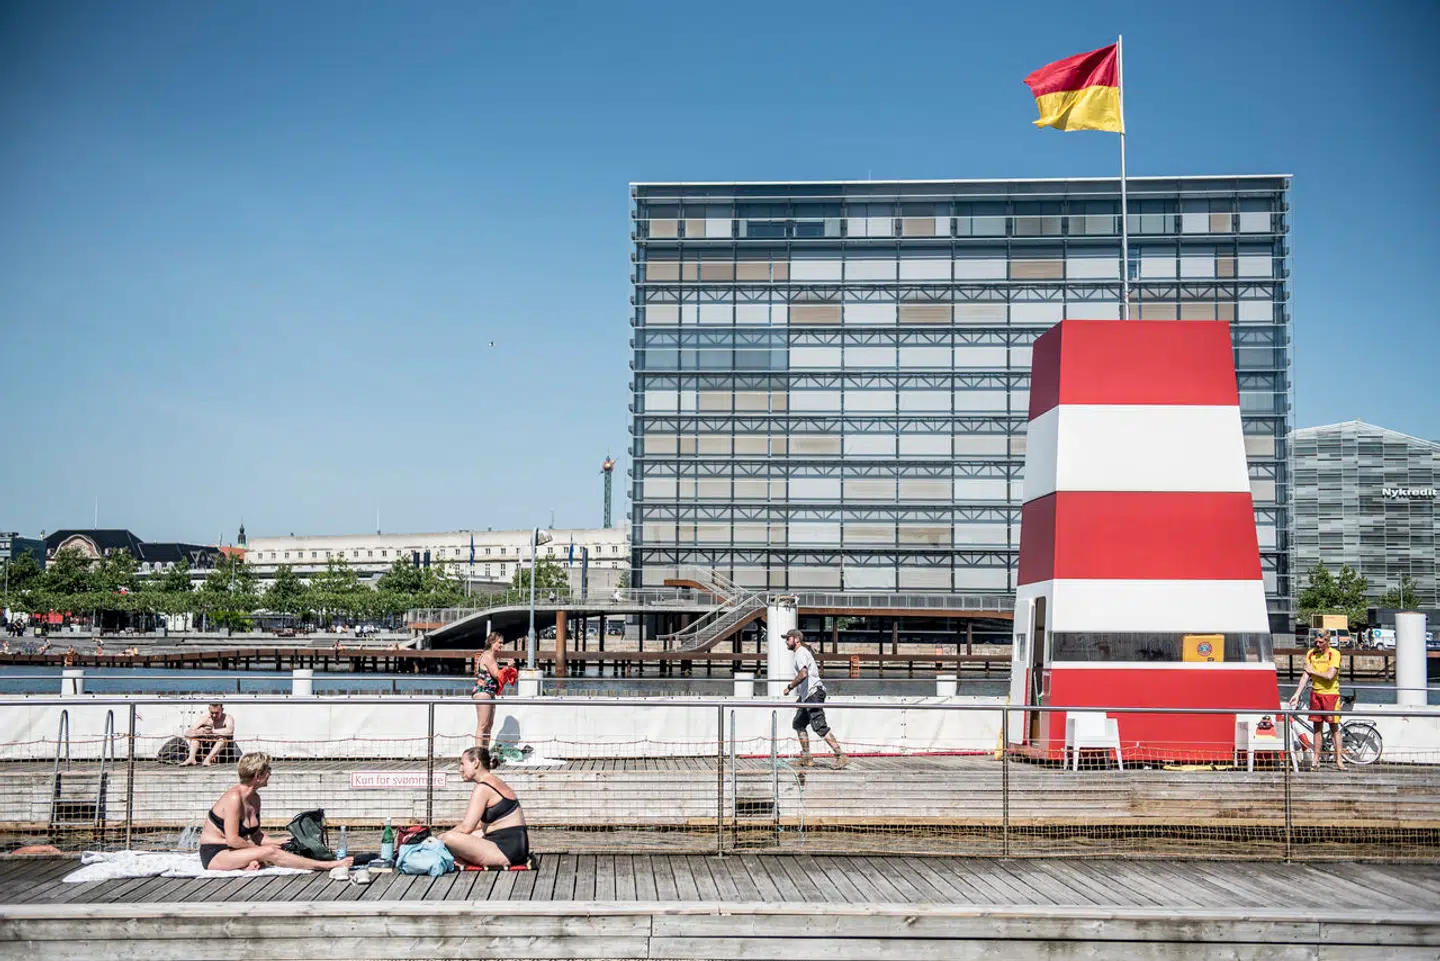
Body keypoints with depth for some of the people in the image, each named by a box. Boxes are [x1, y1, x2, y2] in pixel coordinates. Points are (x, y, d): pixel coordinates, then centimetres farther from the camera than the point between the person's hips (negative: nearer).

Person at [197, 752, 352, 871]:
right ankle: (326, 865, -27)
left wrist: (280, 846, 0)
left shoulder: (255, 798, 7)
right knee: (270, 853, -26)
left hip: (232, 852, 9)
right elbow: (232, 840, -24)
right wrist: (259, 848, -12)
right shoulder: (234, 798, -21)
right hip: (214, 855, -9)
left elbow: (256, 835, 14)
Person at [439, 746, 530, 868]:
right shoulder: (495, 782, 17)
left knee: (450, 838, -23)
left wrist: (443, 836, 1)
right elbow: (482, 824, 22)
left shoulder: (483, 788, -13)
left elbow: (466, 827, -16)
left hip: (507, 851, -11)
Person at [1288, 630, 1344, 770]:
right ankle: (1315, 759, 11)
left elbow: (1330, 675, -19)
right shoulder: (1310, 653, 6)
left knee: (1334, 727, -2)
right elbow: (1306, 676, 6)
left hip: (1331, 693, -4)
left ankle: (1339, 759, 1)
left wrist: (1313, 671, -7)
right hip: (1315, 693, 4)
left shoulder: (1334, 654, -9)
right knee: (1316, 727, 7)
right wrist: (1297, 694, -1)